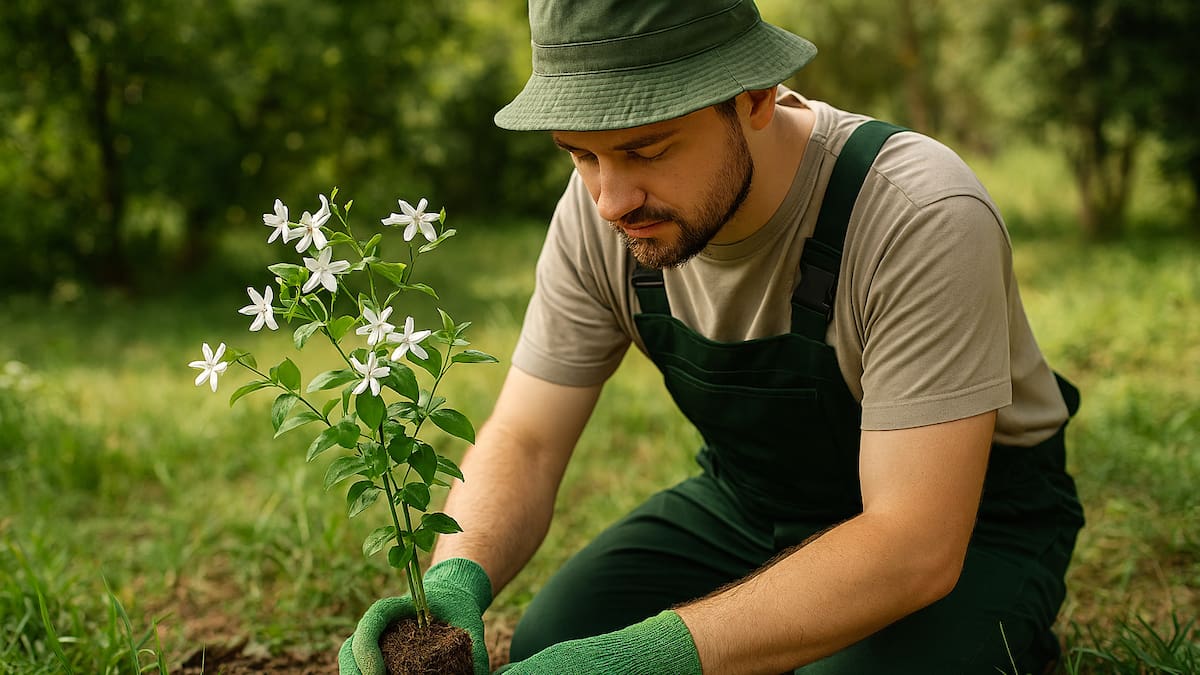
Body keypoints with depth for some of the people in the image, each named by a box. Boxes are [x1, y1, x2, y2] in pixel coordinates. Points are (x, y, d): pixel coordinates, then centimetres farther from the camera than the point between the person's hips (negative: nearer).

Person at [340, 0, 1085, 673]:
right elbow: (522, 441, -10)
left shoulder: (923, 219, -32)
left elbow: (918, 545, -35)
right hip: (752, 501, 4)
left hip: (965, 518, -4)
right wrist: (454, 582, -33)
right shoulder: (600, 210, -15)